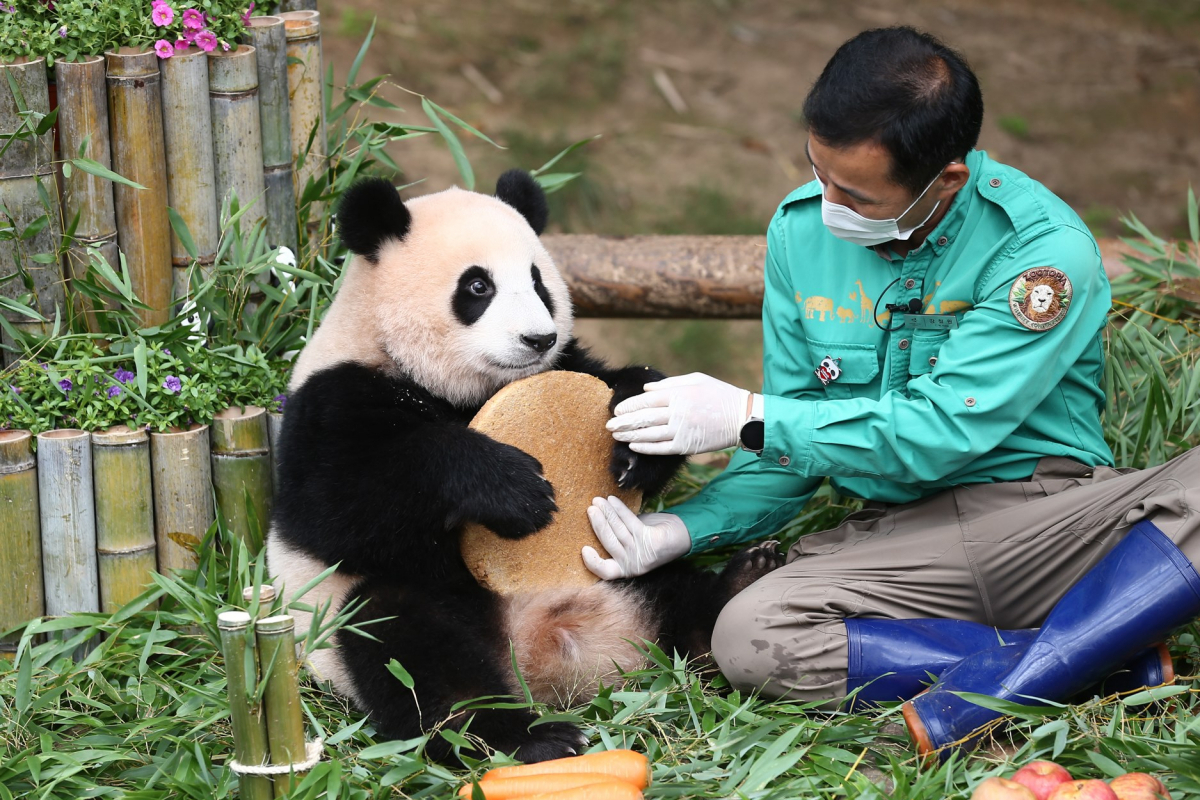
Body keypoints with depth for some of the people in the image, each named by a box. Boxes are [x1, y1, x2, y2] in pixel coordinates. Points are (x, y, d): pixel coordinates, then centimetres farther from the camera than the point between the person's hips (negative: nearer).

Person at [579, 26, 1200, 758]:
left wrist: (743, 416, -14)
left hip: (1047, 516, -4)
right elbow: (786, 456, 11)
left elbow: (939, 431, -18)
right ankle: (1100, 658, -24)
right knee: (747, 637, -26)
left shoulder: (1044, 248, -14)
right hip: (896, 537, 4)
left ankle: (989, 693, -32)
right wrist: (679, 531, -7)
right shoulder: (802, 228, 4)